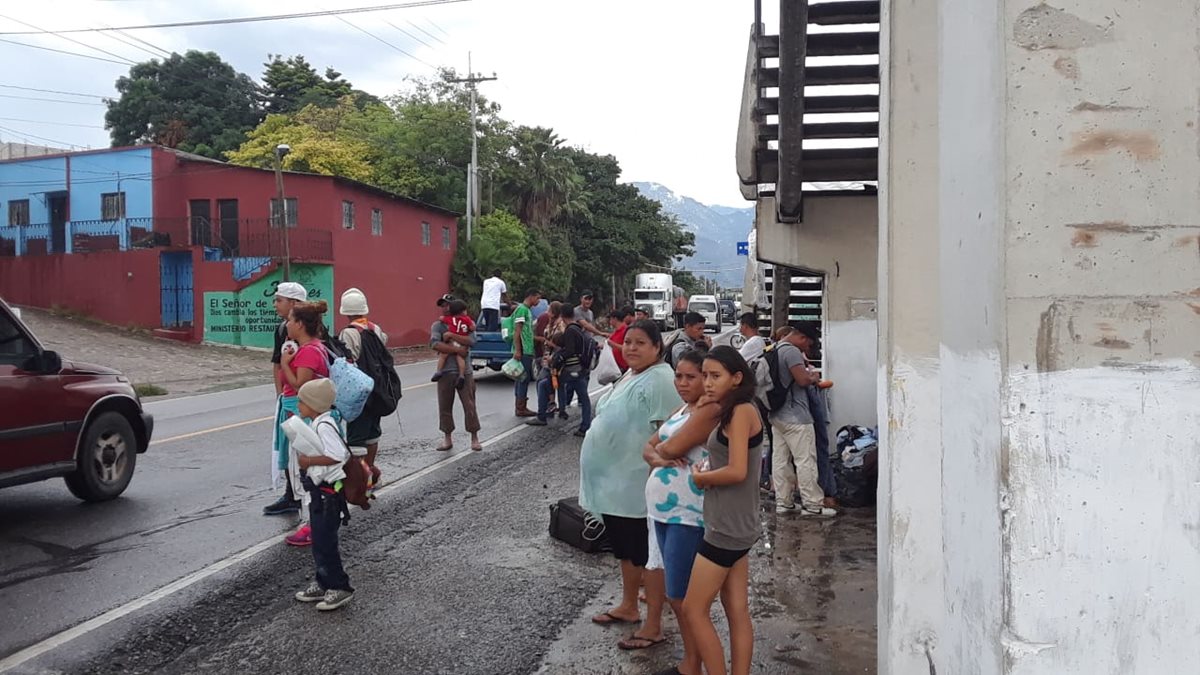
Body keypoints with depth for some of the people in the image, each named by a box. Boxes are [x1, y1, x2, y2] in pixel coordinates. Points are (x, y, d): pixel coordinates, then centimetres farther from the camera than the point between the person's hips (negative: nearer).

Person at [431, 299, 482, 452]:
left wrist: (451, 336, -18)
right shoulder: (439, 326, -1)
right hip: (445, 373, 0)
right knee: (445, 407, 7)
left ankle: (474, 438, 11)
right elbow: (434, 344, -17)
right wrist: (457, 350, -18)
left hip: (464, 372, 0)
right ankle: (448, 439, 20)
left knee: (470, 406, 0)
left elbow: (472, 341, -13)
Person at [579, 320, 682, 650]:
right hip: (613, 481, 10)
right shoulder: (629, 375, 12)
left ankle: (653, 626, 12)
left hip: (638, 485, -10)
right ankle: (628, 606, 38)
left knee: (647, 553, 1)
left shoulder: (659, 381, -19)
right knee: (624, 548, 22)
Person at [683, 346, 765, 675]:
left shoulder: (741, 411, -16)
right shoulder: (734, 412, 12)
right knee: (738, 613, 12)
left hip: (727, 527, -9)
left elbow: (737, 471, -24)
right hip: (735, 525, 9)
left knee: (694, 610, 1)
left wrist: (699, 478, -9)